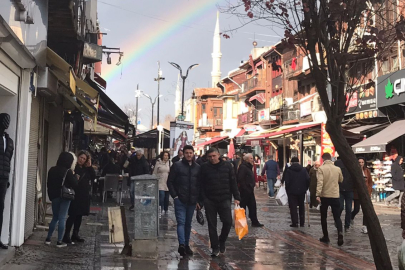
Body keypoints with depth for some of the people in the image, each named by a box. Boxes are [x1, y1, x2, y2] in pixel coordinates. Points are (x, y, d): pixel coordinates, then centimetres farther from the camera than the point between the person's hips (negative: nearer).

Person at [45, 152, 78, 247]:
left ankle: (48, 238, 18)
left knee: (55, 217, 17)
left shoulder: (52, 170, 4)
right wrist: (74, 175, 2)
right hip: (65, 196, -5)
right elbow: (74, 184, -11)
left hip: (54, 196, 5)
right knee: (62, 218, 0)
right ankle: (59, 241, 1)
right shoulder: (68, 171, -13)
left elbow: (48, 184, 11)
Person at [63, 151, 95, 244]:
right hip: (75, 194, -7)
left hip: (84, 195, 7)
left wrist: (90, 166, -3)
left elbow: (93, 177, 3)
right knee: (73, 215, -8)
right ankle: (66, 235, 0)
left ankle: (75, 235, 23)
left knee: (79, 215, 13)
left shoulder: (86, 169, 12)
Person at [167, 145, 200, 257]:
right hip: (180, 200, -4)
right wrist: (175, 196, -8)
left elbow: (200, 184, 13)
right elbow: (170, 182, 0)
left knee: (188, 223, 11)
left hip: (192, 201, 4)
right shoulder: (177, 166, 0)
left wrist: (198, 198, 5)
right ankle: (181, 244, -17)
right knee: (181, 222, -10)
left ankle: (187, 245, 19)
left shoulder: (198, 167, 10)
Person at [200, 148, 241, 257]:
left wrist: (236, 197, 1)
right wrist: (201, 199, -7)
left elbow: (233, 183, 6)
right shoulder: (204, 167, 1)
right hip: (209, 201, 0)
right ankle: (215, 247, 17)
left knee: (228, 222, -5)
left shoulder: (227, 166, 4)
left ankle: (222, 241, 22)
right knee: (212, 224, 5)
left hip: (225, 199, 0)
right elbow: (201, 185, 0)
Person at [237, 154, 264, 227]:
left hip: (250, 191, 10)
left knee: (253, 207, 12)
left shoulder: (249, 167, 17)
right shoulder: (243, 167, -16)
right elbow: (240, 179, -23)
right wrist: (245, 188, -22)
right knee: (243, 207, 0)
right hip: (245, 191, -10)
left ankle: (255, 222, 18)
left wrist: (254, 183, 13)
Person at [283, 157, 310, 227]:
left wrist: (287, 190, 2)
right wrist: (306, 188, 9)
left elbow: (287, 181, -9)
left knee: (293, 207, 2)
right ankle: (302, 222, 15)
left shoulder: (288, 170, -4)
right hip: (301, 191, 3)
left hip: (292, 191, -3)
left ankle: (295, 222, -3)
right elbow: (308, 180, -1)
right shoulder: (303, 169, 4)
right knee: (301, 207, 14)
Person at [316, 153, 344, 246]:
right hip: (335, 196, 2)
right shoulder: (337, 169, 3)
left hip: (324, 196, -2)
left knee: (323, 217, 13)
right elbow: (341, 180, 18)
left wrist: (318, 194, -22)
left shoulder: (321, 168, -8)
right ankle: (340, 234, -17)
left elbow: (320, 182, -19)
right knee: (337, 217, 5)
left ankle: (325, 237, 16)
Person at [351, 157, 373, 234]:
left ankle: (364, 227, 4)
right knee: (356, 209, 1)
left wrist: (369, 190, 3)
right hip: (357, 193, -3)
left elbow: (370, 181, 11)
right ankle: (351, 217, 36)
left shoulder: (367, 171, 4)